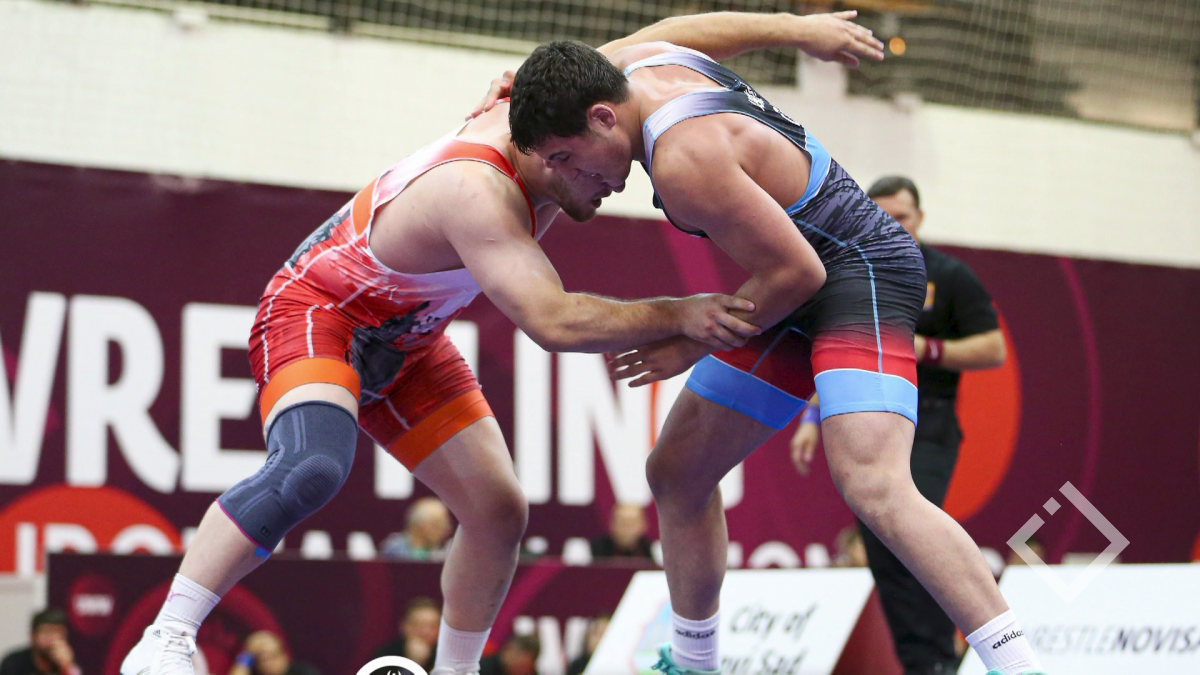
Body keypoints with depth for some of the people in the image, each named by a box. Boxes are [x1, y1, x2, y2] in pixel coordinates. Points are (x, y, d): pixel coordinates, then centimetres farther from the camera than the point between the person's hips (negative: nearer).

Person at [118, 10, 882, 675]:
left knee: (498, 509, 2)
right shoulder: (477, 190, -37)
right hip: (317, 310, -9)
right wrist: (677, 316, -39)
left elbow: (656, 41, -5)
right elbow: (551, 321, -43)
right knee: (311, 468, -36)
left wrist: (789, 27, -10)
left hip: (406, 340, 9)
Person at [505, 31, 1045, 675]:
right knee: (675, 472, 14)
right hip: (805, 291, 11)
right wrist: (526, 92, 13)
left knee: (872, 488, -30)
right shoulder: (639, 61, -1)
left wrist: (693, 345, -13)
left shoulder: (683, 159, -29)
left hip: (863, 275, -11)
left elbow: (797, 272, -25)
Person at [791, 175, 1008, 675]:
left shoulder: (949, 277, 1)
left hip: (926, 428, -5)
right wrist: (813, 417, 12)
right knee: (884, 556, 0)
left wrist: (927, 349, -13)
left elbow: (993, 350, -2)